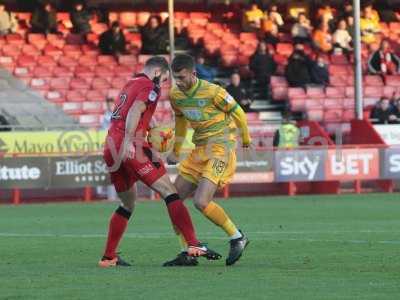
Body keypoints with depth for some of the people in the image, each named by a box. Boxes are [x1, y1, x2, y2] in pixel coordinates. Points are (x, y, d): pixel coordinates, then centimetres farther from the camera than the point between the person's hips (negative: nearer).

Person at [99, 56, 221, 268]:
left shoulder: (129, 86, 28)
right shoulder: (150, 87, 1)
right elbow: (135, 111, -17)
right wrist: (129, 141, -29)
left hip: (110, 148, 8)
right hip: (130, 148, -8)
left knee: (128, 204, 21)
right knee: (169, 192, -8)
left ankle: (108, 257, 19)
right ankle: (193, 245, -18)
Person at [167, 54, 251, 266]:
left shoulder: (212, 91, -18)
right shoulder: (175, 95, 3)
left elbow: (237, 113, -5)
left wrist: (246, 140, 8)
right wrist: (176, 151, 29)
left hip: (221, 148, -8)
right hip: (200, 150, 8)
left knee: (201, 202, -21)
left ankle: (237, 238, -2)